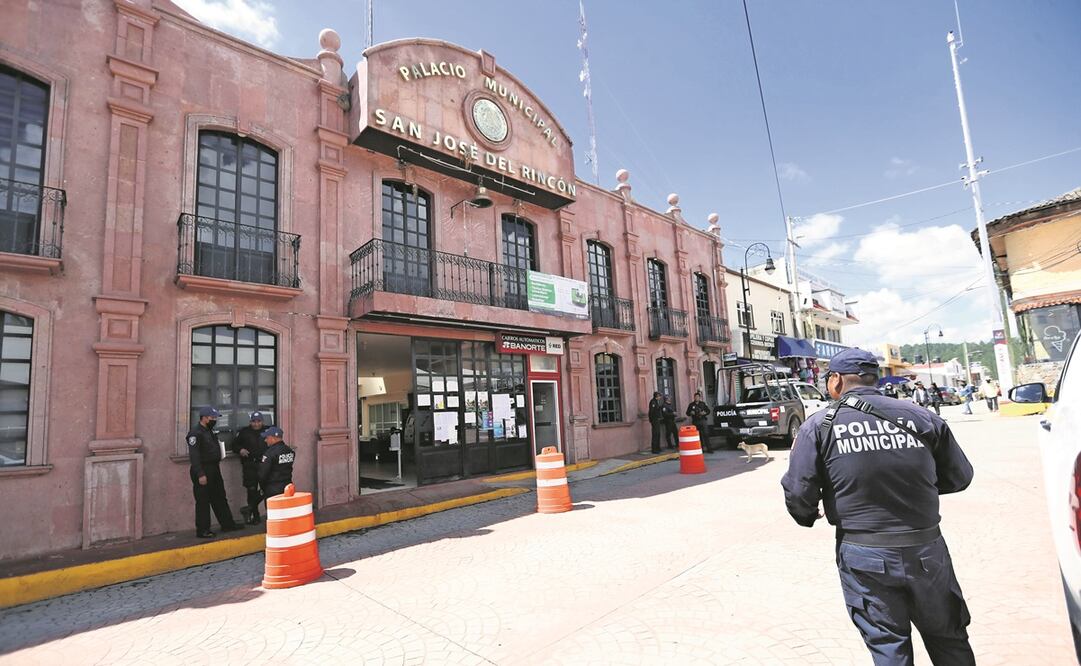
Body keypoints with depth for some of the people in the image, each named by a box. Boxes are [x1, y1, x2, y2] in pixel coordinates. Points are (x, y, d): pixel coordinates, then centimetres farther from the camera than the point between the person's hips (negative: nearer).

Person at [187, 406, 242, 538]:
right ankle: (202, 531, 12)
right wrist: (200, 474, -24)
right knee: (203, 501, 1)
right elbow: (194, 455, -22)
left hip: (214, 470, 9)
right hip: (203, 472, -9)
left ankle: (227, 524, 25)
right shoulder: (195, 433, -16)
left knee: (220, 498, 15)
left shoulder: (210, 431, 13)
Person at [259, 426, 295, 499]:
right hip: (288, 487, 7)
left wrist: (263, 487, 2)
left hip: (272, 490, -7)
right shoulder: (290, 450, 3)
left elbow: (262, 474, -13)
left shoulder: (270, 453, -18)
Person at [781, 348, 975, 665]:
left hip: (864, 556, -3)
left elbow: (799, 492, -15)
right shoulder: (921, 417, -2)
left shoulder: (818, 425, -11)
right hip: (926, 549, 3)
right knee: (949, 639, 24)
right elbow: (959, 477, 6)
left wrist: (808, 517, 8)